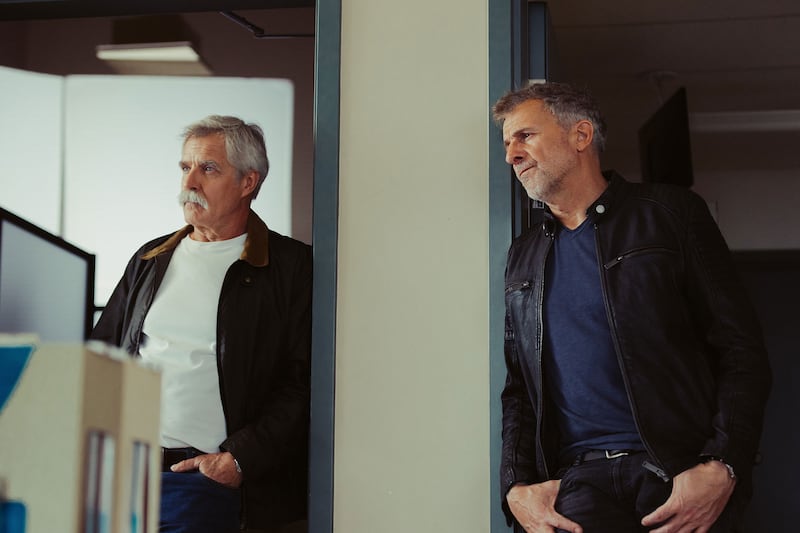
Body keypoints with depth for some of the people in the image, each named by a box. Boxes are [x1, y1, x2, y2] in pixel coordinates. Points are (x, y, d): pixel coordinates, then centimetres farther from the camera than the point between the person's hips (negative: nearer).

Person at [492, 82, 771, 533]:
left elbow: (743, 353, 1)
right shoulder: (523, 256, 19)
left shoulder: (670, 213, 6)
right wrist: (516, 487, 3)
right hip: (578, 477, 2)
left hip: (681, 475, -2)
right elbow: (518, 388, 21)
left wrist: (722, 469, -13)